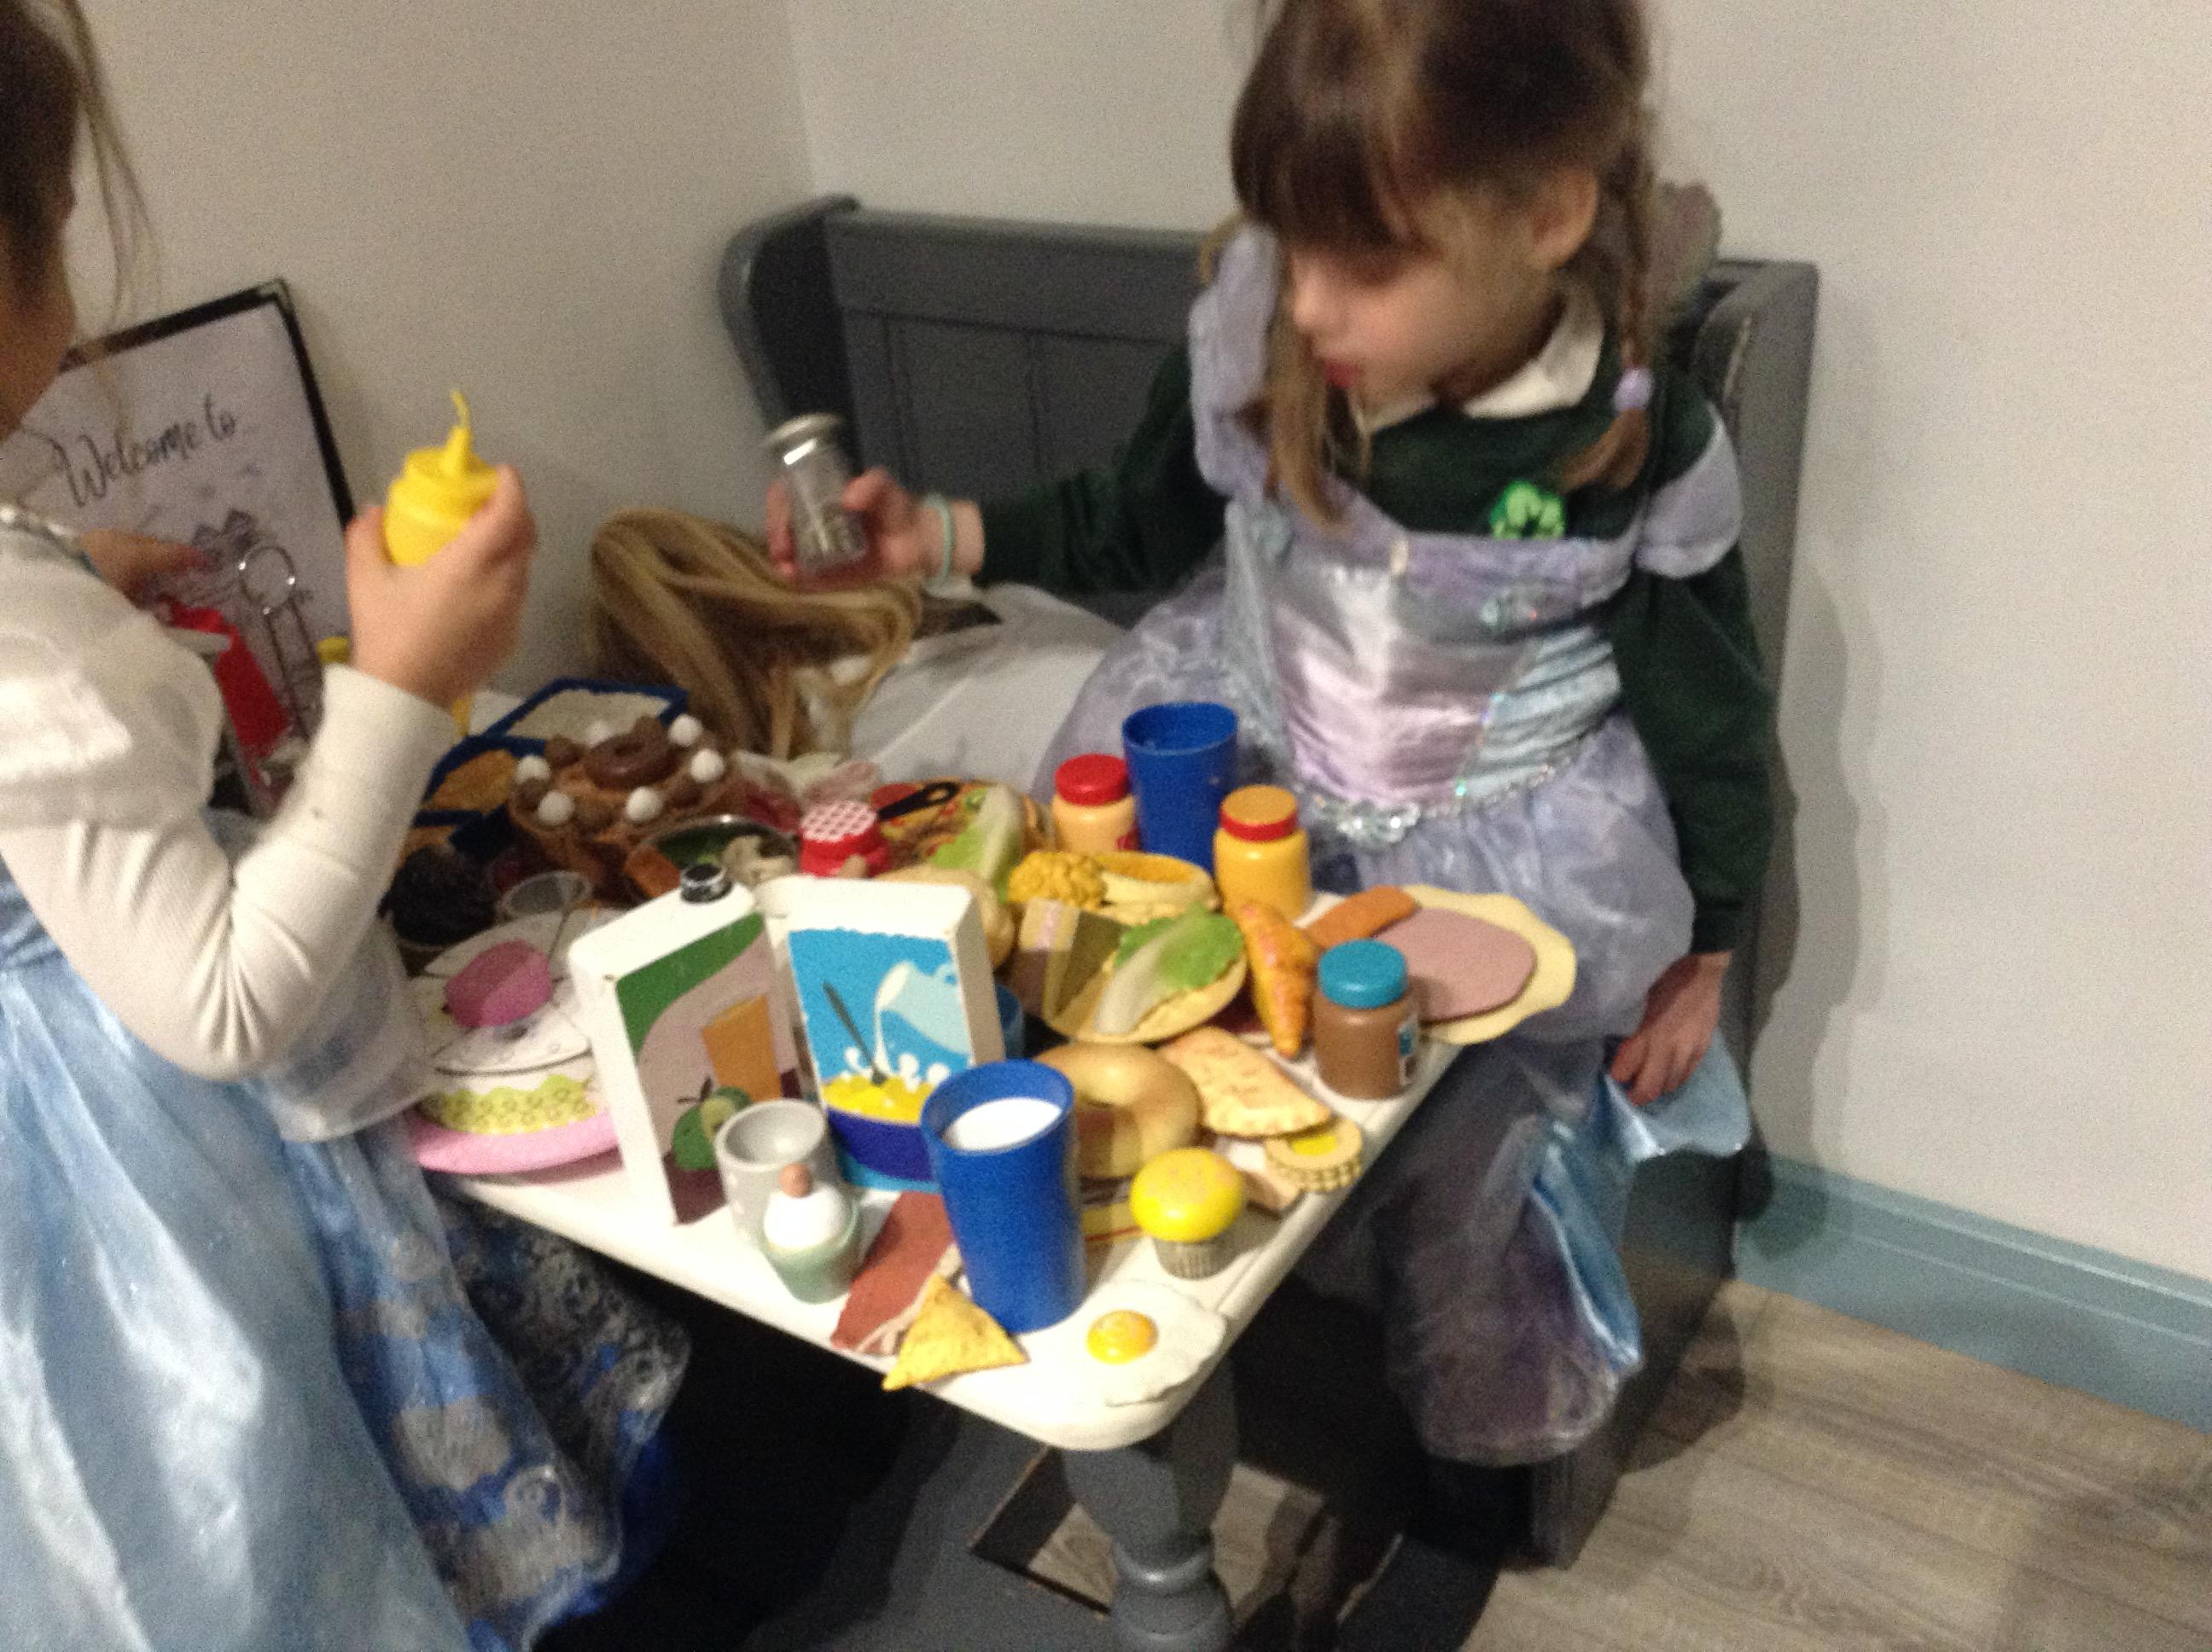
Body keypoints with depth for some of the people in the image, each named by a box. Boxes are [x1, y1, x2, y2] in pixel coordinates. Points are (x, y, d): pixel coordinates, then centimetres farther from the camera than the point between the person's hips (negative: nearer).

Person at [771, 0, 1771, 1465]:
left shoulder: (1639, 453, -23)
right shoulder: (1254, 322, -19)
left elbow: (1710, 714, -7)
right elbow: (1150, 526, 1)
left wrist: (1702, 962, 3)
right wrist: (945, 536, -12)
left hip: (1497, 847, -2)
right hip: (1247, 761, 3)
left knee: (1473, 1163, 5)